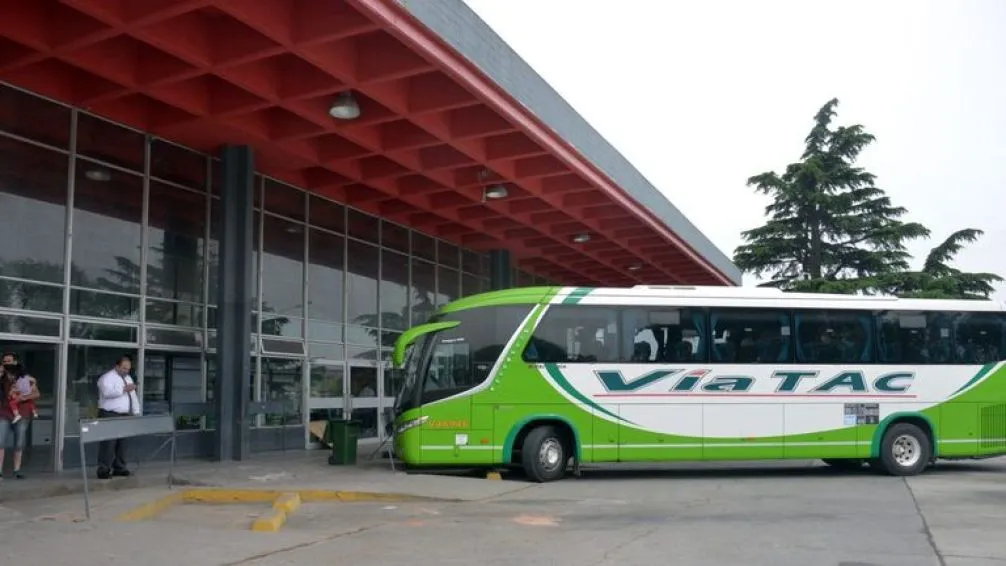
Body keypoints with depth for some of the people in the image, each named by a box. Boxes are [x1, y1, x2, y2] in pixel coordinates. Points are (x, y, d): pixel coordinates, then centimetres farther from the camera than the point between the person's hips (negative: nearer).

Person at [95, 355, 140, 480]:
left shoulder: (128, 378, 18)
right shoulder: (107, 377, -6)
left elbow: (133, 396, 19)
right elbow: (107, 392, -24)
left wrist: (136, 412, 11)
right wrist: (124, 389, -25)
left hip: (125, 416, 7)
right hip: (109, 416, -7)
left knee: (121, 443, 9)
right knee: (108, 444, -9)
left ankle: (119, 468, 15)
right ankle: (103, 470, -6)